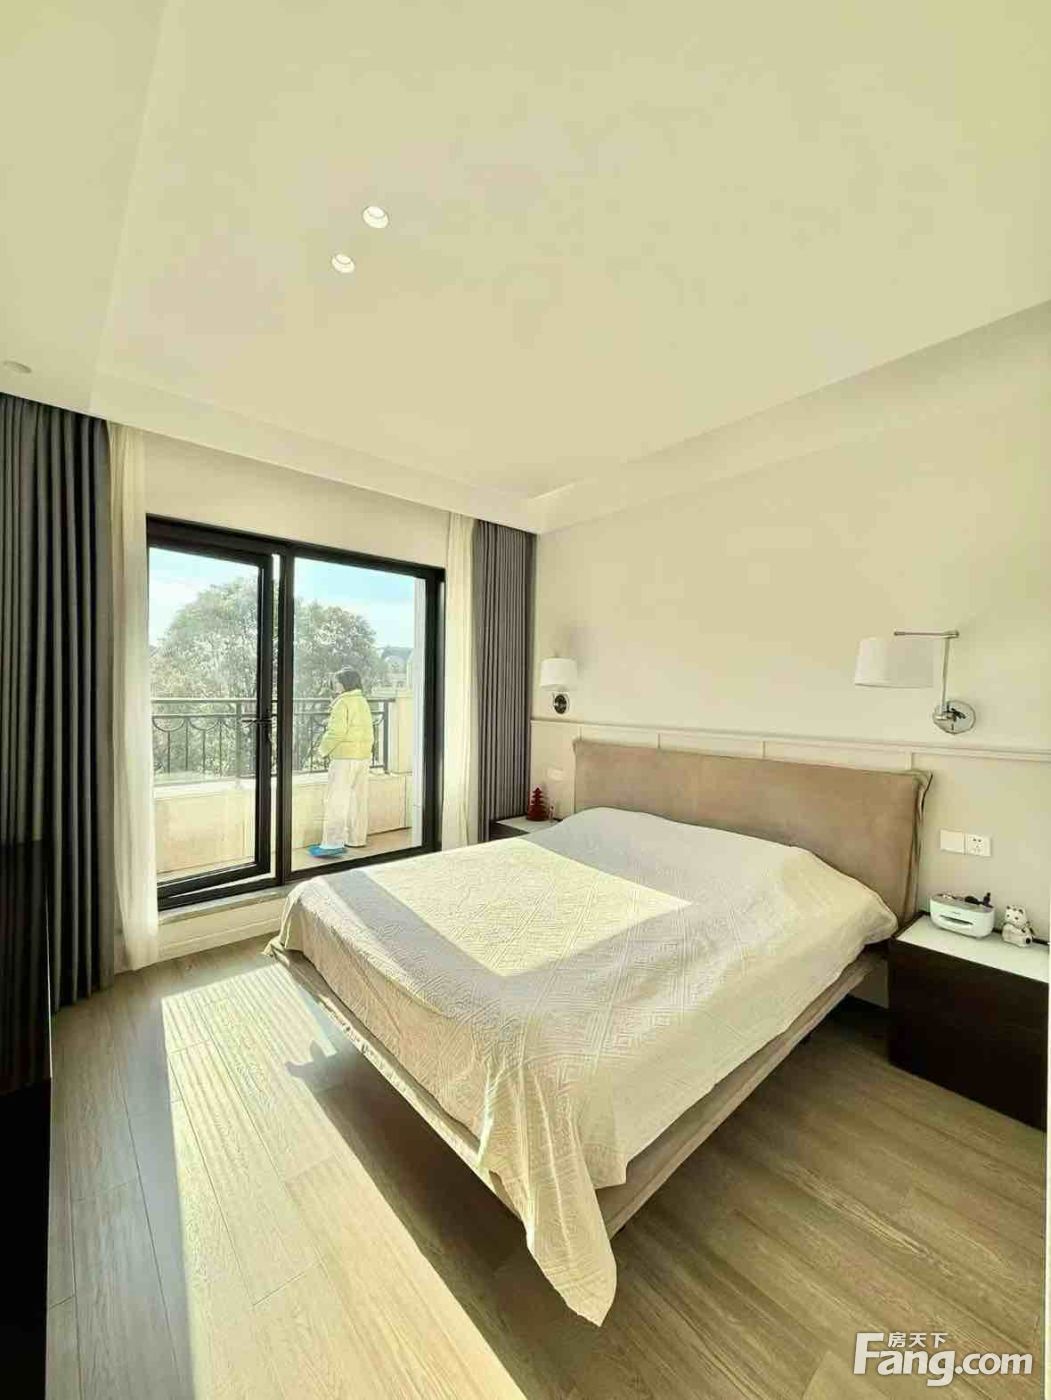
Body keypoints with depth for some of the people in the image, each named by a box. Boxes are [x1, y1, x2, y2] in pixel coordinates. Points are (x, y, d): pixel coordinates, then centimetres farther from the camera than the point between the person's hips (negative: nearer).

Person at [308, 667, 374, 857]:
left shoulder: (343, 703, -12)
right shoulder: (363, 702, 15)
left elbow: (337, 732, -19)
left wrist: (323, 749, -4)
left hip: (345, 758, -9)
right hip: (364, 756, 9)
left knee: (336, 800, -6)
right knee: (358, 798, 13)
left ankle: (332, 843, -8)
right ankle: (356, 838, 22)